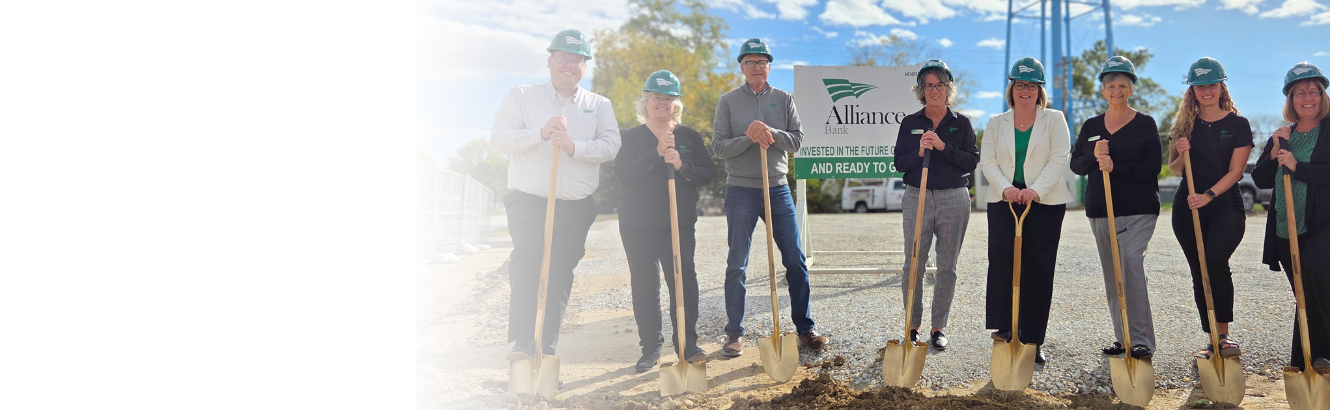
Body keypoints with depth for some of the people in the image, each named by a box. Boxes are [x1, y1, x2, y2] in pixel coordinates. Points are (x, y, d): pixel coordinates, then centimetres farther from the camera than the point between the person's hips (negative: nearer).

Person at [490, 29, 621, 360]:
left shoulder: (599, 105, 13)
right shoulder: (521, 97, 9)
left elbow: (611, 145, -1)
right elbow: (497, 138, -3)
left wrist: (575, 146, -19)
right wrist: (539, 133, -18)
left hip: (576, 208, 2)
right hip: (528, 200, -2)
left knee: (560, 274, 2)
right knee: (527, 258, -23)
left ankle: (547, 350, 10)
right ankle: (522, 341, -24)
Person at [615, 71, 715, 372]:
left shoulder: (690, 137, 11)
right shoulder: (631, 137, 7)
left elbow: (708, 174, 4)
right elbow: (622, 173, -9)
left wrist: (682, 167, -15)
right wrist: (657, 154, -17)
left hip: (679, 222, 1)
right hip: (638, 223, 0)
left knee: (684, 279, -9)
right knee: (645, 283, 0)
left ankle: (687, 344, -1)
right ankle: (651, 348, 9)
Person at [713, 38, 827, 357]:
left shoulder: (784, 100, 9)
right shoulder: (729, 101, 3)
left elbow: (797, 140, 1)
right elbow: (718, 146, -3)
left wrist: (771, 133, -16)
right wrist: (750, 139, -18)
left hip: (778, 189, 2)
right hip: (740, 190, -2)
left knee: (795, 260, 3)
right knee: (737, 265, 2)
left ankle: (804, 327, 14)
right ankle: (734, 333, 11)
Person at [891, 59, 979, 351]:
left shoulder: (961, 123, 6)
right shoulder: (910, 123, 7)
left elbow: (972, 161, -3)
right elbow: (899, 163, 3)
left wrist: (943, 147, -15)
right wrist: (919, 151, -15)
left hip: (954, 199, 0)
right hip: (916, 198, 0)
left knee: (947, 267, 4)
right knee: (913, 265, -2)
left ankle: (938, 328, 14)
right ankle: (912, 326, 9)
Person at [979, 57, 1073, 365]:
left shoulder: (1054, 120, 7)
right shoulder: (996, 123, 14)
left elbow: (1059, 159, -3)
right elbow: (987, 160, 5)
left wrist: (1036, 190, -17)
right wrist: (1005, 188, -13)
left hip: (1045, 203, -1)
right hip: (1003, 201, 1)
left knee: (1039, 270, -1)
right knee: (1001, 258, -17)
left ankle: (1033, 340, 5)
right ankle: (1004, 326, -10)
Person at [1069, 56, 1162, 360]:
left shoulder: (1145, 124, 1)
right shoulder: (1091, 126, 12)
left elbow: (1152, 167, -7)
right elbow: (1076, 165, 9)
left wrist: (1115, 167, -19)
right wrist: (1093, 157, -11)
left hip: (1138, 210, -4)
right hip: (1100, 210, 5)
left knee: (1131, 264, -18)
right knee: (1111, 274, 7)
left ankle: (1141, 340, -17)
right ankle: (1122, 337, 17)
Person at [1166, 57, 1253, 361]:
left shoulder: (1238, 124, 1)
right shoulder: (1185, 124, 9)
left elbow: (1235, 170, -5)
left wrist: (1208, 195, -18)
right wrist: (1181, 154, -11)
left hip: (1225, 205, -3)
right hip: (1188, 207, 3)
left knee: (1216, 262, -25)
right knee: (1199, 273, 3)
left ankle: (1223, 335, -16)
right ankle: (1212, 340, 12)